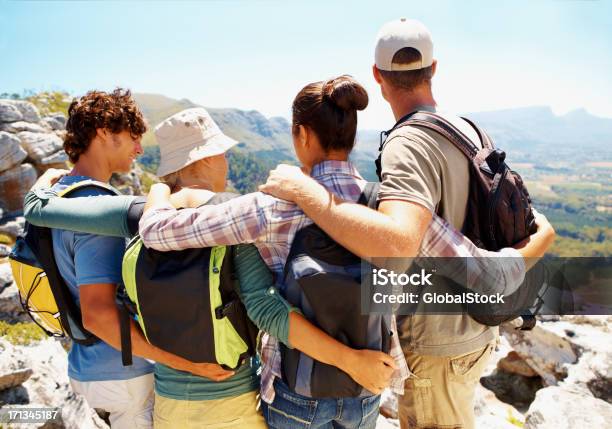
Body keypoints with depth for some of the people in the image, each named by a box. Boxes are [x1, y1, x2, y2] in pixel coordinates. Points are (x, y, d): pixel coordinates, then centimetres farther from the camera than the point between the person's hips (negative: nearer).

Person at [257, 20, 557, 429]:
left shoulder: (409, 143, -25)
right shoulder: (468, 132, 3)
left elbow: (397, 247, -44)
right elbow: (542, 231, 6)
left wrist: (304, 190, -34)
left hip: (435, 345, -8)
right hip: (477, 329, 8)